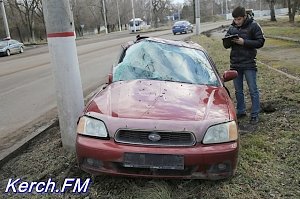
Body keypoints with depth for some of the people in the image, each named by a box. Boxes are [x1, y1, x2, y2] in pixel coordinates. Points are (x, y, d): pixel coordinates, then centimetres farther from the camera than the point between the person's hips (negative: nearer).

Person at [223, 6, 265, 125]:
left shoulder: (253, 26, -5)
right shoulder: (232, 28, 8)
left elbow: (260, 42, -9)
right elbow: (225, 45, 9)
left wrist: (244, 42, -18)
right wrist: (229, 40, -14)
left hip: (249, 64, -5)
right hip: (235, 64, 5)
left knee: (253, 90, 1)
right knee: (238, 91, 13)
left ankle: (255, 115, 8)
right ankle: (240, 112, 26)